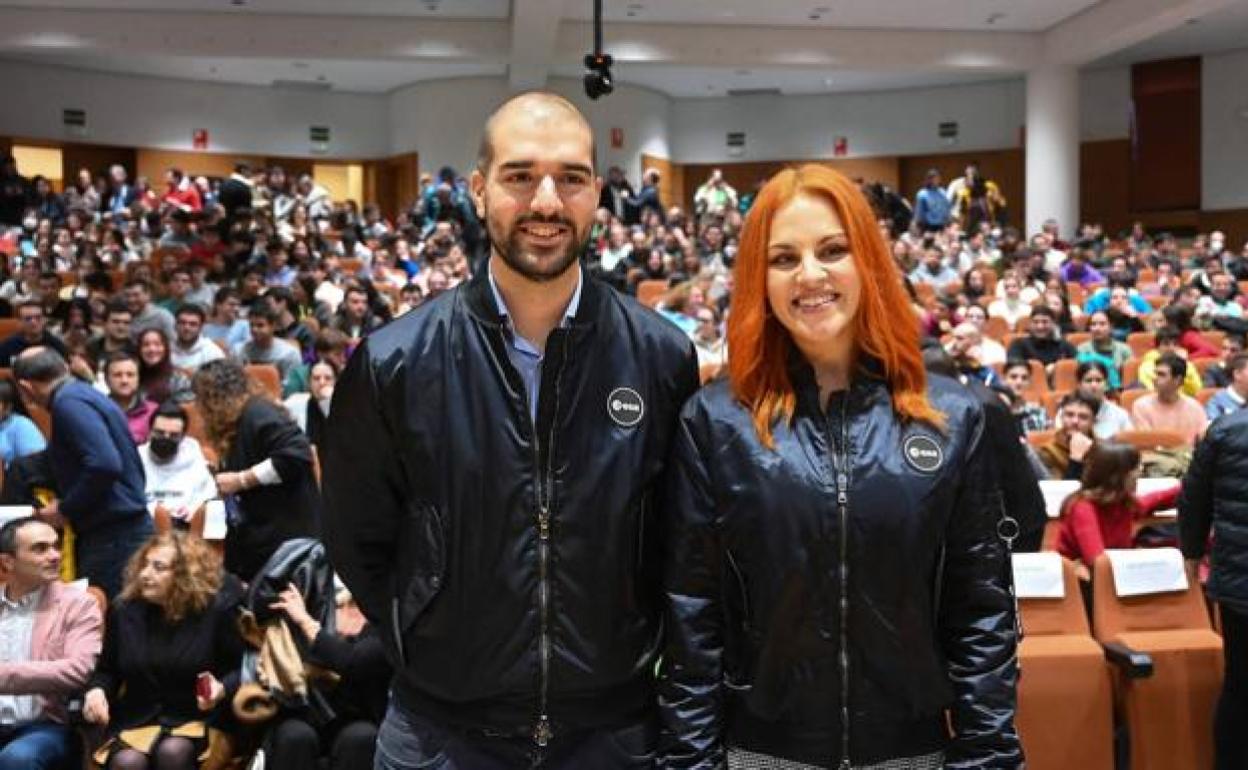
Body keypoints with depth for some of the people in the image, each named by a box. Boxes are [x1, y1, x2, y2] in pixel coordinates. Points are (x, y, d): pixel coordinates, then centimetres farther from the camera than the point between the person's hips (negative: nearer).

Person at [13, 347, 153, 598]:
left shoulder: (68, 403, -13)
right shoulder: (87, 394, 16)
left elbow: (104, 465, -26)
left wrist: (65, 509, -12)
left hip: (112, 536, -10)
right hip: (126, 528, 10)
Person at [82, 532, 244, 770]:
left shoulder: (215, 610, -6)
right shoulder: (124, 611, 5)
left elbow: (241, 668, 1)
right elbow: (108, 670, 17)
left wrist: (223, 689, -20)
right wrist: (97, 690, -5)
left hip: (197, 720, -3)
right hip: (136, 721, 3)